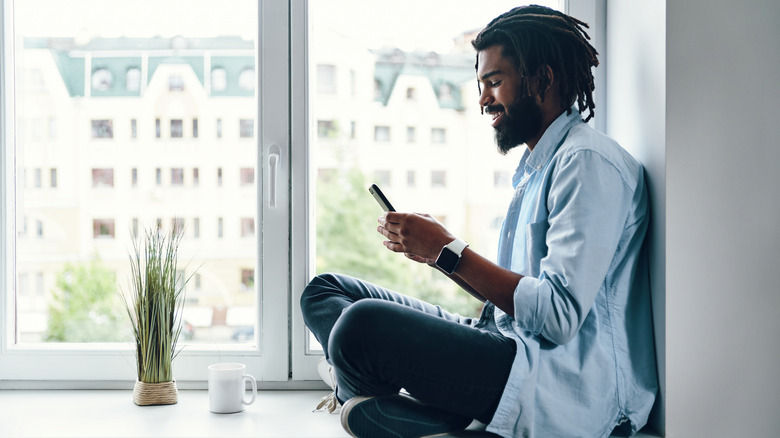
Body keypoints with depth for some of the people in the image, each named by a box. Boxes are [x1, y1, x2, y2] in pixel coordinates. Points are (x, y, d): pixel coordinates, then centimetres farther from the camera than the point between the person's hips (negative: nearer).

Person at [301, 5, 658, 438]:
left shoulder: (588, 162, -10)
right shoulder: (535, 167, 23)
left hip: (570, 387, -11)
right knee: (326, 289, 7)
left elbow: (559, 314, -20)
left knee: (363, 324, -33)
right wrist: (433, 249, 8)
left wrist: (449, 250, -13)